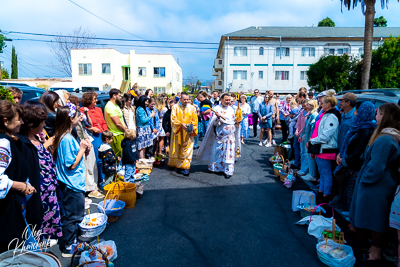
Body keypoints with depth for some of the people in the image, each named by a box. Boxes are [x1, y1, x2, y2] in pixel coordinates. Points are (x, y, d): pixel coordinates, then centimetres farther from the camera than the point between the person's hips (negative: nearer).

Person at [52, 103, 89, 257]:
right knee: (73, 216, 5)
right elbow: (72, 165, -22)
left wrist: (82, 148, 1)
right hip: (72, 183, -10)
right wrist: (82, 148, -14)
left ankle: (73, 242, 39)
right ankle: (68, 248, 21)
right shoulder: (67, 139, -23)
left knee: (74, 215, 23)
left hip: (73, 183, 10)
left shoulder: (64, 136, 6)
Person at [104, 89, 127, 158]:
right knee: (119, 156, -5)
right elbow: (118, 123, -20)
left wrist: (125, 127, 5)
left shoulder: (115, 105, 16)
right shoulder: (110, 107, -17)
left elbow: (121, 119, 20)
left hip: (121, 133, 10)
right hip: (117, 135, -10)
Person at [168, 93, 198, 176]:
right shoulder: (175, 107, 1)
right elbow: (173, 118, -9)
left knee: (187, 150, -5)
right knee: (177, 149, 10)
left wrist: (192, 127, -12)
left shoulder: (192, 108, 4)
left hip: (188, 133, 0)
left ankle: (185, 167, -2)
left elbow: (195, 120, 5)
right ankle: (177, 164, 28)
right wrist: (181, 124, -23)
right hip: (178, 132, 0)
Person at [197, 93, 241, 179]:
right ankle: (216, 168, 25)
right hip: (220, 135, -3)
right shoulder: (217, 109, -6)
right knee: (218, 152, 6)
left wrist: (236, 122, -3)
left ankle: (228, 171, 6)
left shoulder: (231, 109, 9)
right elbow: (215, 123, -12)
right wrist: (218, 117, -31)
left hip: (231, 135, 3)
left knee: (229, 153, 0)